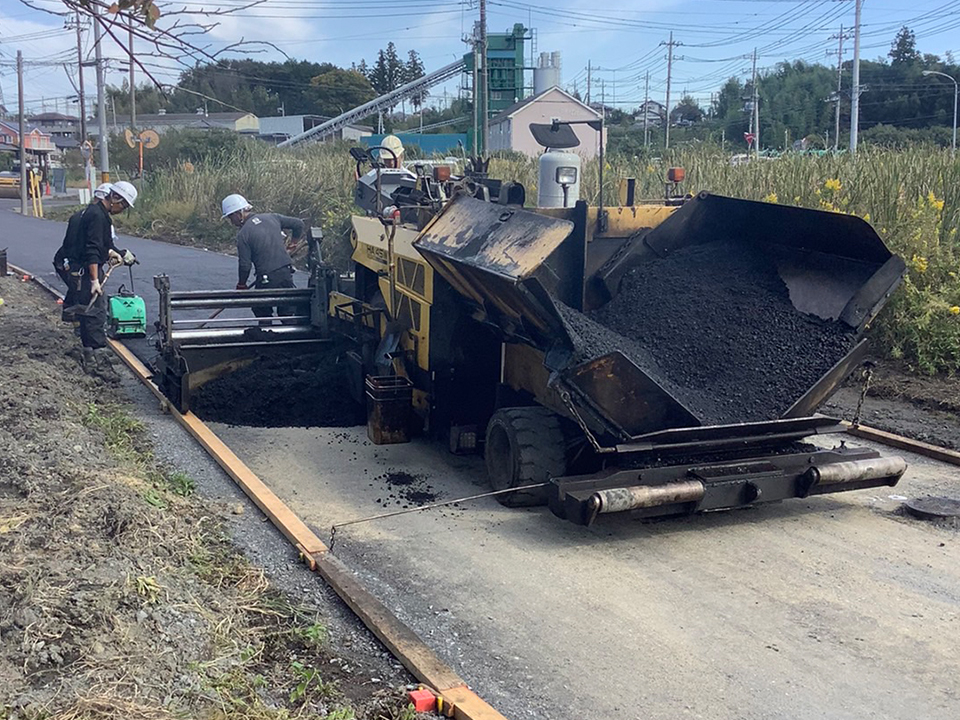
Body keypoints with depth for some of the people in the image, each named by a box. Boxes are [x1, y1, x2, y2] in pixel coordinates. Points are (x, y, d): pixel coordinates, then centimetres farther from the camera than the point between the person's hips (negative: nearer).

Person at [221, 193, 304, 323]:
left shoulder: (243, 234, -10)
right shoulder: (271, 217, 5)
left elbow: (245, 265, -10)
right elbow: (298, 224, 7)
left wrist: (241, 285, 6)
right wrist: (294, 243, 23)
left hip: (267, 279, -5)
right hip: (287, 273, 5)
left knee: (263, 315, 12)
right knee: (287, 313, 12)